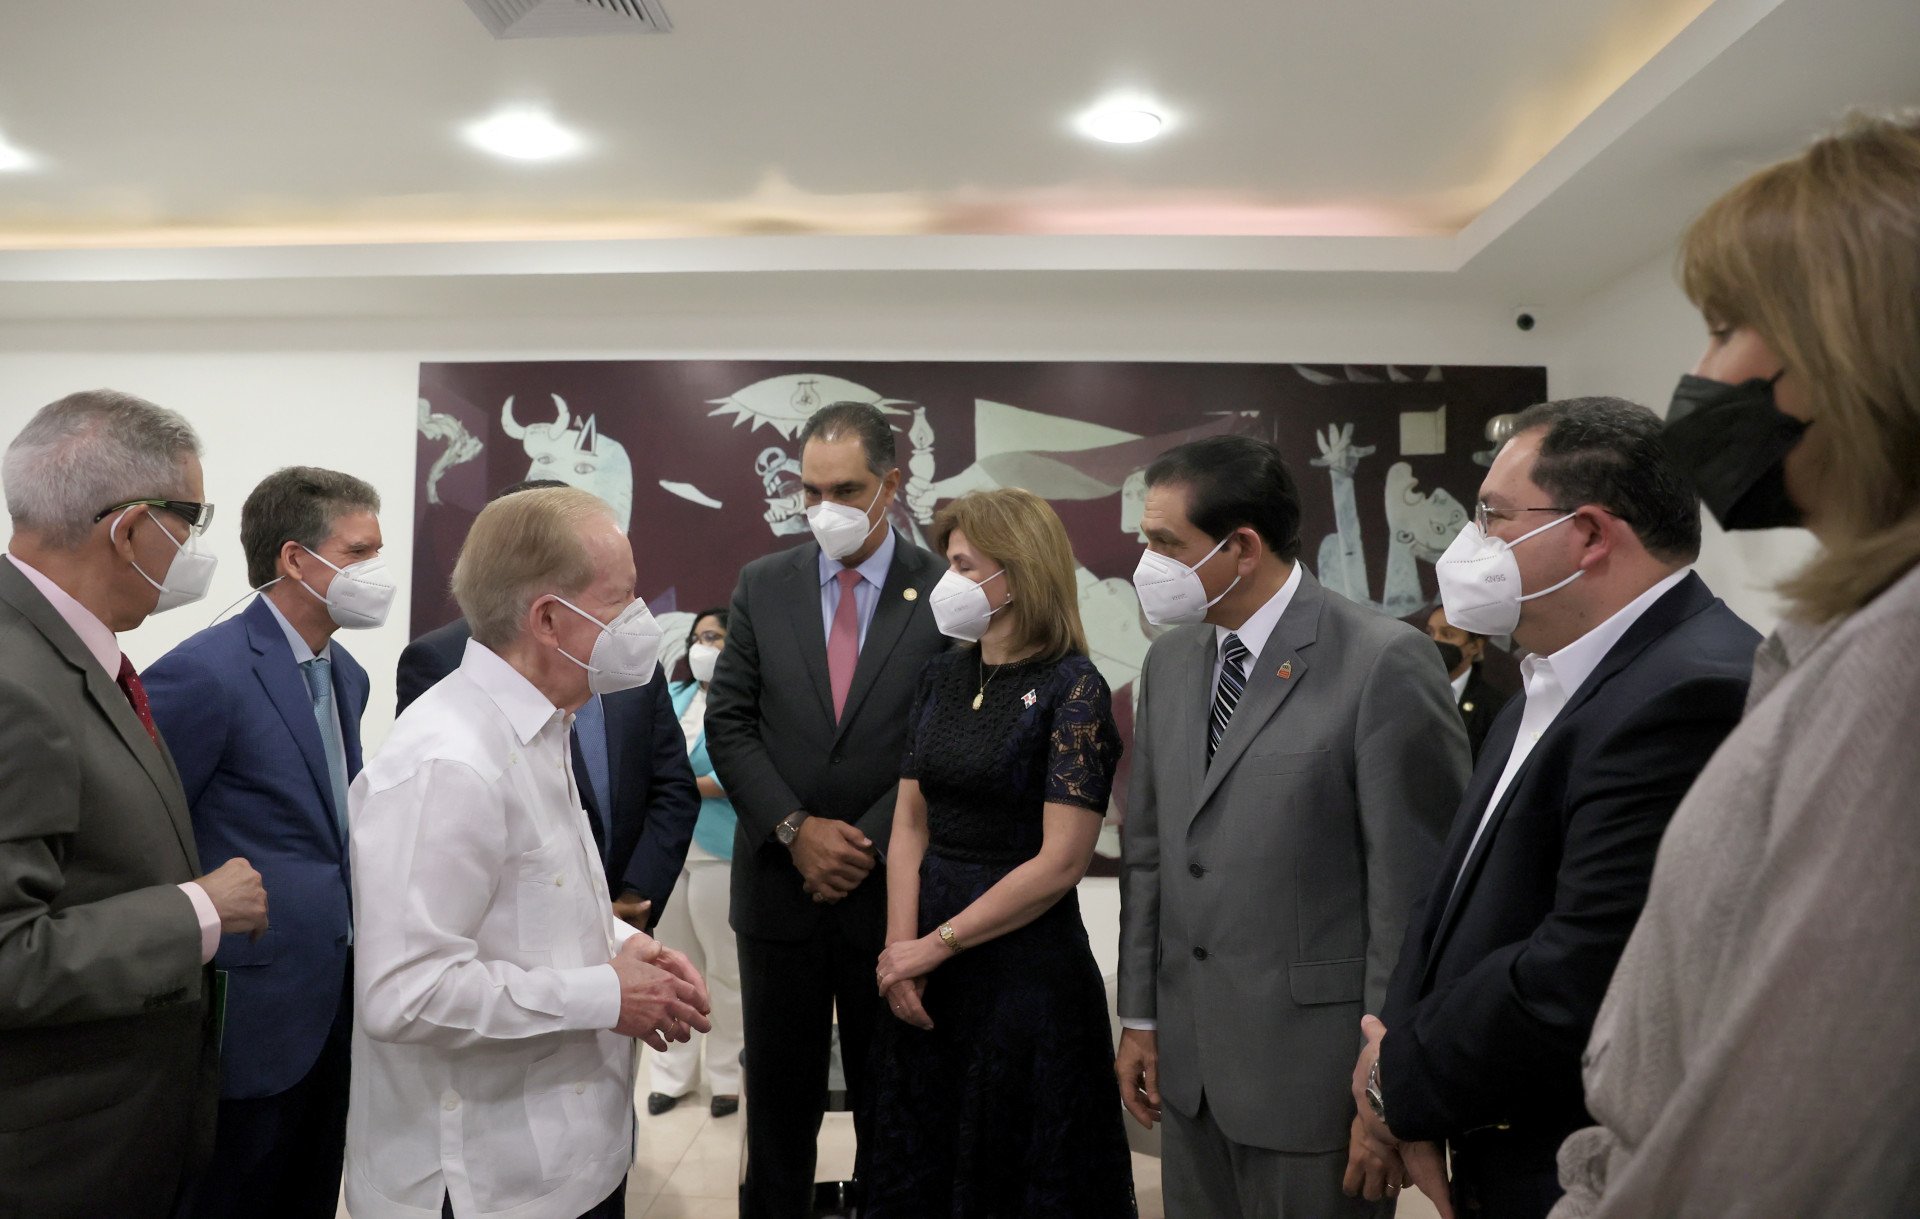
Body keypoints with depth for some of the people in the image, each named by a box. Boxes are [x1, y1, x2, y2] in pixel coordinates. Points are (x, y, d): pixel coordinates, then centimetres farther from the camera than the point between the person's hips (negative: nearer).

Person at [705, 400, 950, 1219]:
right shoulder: (762, 586, 3)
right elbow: (728, 722, 1)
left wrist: (867, 843, -13)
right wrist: (796, 829, -10)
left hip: (890, 890, -2)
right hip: (778, 885, 2)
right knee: (779, 1098, 14)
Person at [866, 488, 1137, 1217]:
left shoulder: (1072, 690, -13)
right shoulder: (942, 679, 5)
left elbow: (1060, 862, -17)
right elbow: (910, 822, 5)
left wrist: (935, 945, -12)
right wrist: (900, 947, -7)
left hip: (1026, 962, -6)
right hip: (924, 976, 6)